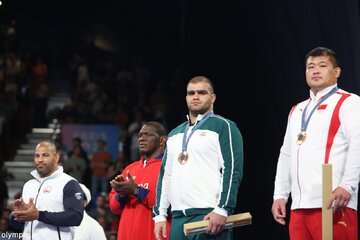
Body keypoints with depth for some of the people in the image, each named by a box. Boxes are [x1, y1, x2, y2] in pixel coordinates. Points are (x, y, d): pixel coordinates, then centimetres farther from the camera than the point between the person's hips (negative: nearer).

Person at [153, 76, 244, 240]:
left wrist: (222, 210, -17)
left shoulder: (223, 127, 3)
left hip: (209, 216, -7)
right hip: (178, 218, 7)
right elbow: (165, 175, 25)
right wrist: (159, 215, 16)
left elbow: (232, 170, -7)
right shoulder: (175, 134, 24)